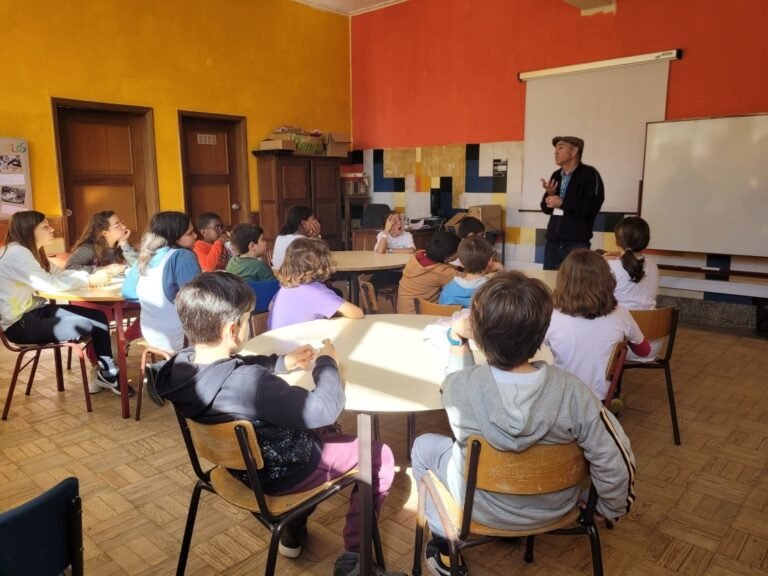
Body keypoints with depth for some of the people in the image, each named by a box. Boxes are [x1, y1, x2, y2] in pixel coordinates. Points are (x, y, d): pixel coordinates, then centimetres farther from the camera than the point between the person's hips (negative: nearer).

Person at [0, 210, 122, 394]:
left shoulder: (30, 251, 12)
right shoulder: (16, 253, -20)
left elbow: (60, 273, 9)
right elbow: (49, 284, -28)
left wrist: (95, 274, -6)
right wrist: (90, 281, -22)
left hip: (36, 311, 10)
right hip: (20, 324, -9)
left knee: (98, 316, -6)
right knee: (86, 325, -21)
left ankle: (106, 372, 2)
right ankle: (106, 373, 3)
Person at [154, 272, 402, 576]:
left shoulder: (181, 364, -14)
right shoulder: (248, 383, -39)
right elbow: (325, 409, -32)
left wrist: (283, 362, 2)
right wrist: (327, 363, -15)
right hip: (281, 472, -8)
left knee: (317, 431, 35)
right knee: (379, 457, 10)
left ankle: (293, 532, 41)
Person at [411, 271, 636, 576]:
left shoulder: (458, 386, -29)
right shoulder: (571, 390, -29)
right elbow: (616, 463, -19)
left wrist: (458, 340, -1)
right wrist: (613, 509, -1)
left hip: (485, 508, -2)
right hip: (556, 506, 2)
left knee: (423, 445, 22)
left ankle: (445, 545, 31)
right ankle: (516, 530, 48)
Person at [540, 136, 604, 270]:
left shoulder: (589, 174, -4)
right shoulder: (556, 176, 14)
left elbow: (592, 206, -17)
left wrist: (562, 203, -14)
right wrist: (550, 194, -4)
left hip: (577, 244, -6)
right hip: (553, 242, 6)